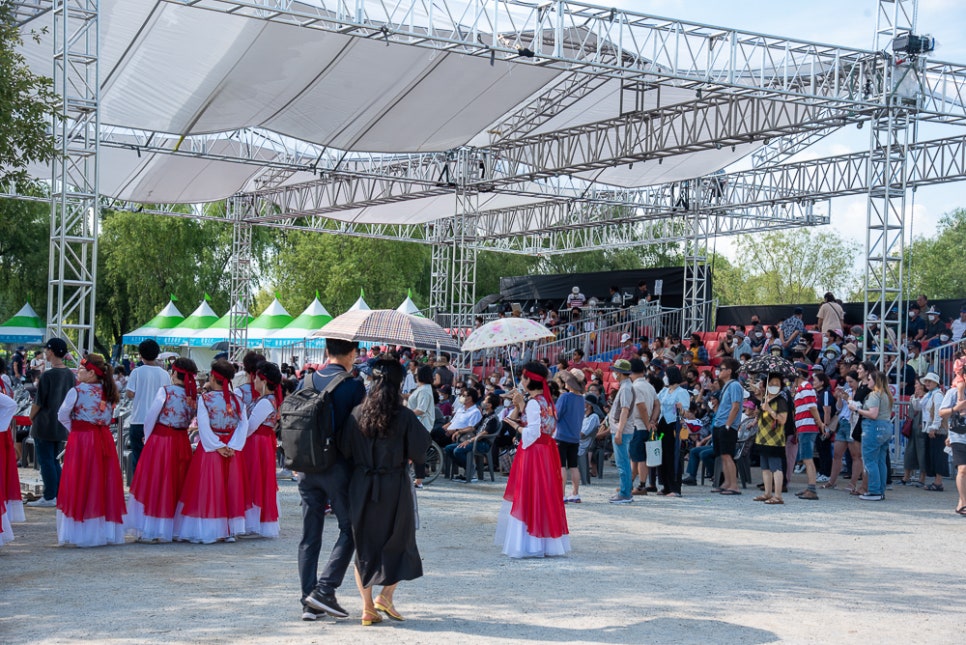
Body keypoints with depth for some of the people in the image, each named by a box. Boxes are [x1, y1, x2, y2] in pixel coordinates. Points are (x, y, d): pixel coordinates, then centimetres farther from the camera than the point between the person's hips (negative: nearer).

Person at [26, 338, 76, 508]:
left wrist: (31, 417, 2)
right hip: (61, 425, 7)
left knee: (45, 461, -1)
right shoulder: (70, 375, 5)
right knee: (54, 460, 15)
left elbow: (38, 402, -14)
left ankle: (49, 497, 1)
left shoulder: (48, 375, -17)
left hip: (45, 424, -7)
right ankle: (59, 495, 16)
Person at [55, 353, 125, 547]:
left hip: (81, 439, -5)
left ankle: (80, 532, 2)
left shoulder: (77, 391, -10)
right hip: (104, 440, 5)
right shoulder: (107, 392, 4)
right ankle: (106, 529, 14)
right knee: (103, 483, 10)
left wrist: (72, 428, 8)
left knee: (80, 484, 1)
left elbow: (62, 415, -7)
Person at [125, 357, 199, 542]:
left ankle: (147, 529, 9)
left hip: (159, 441, -4)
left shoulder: (165, 391, -12)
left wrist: (147, 438, 8)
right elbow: (189, 420, 4)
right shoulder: (194, 396, -1)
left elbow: (150, 417, -6)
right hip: (182, 442, 4)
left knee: (153, 484, 6)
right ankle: (171, 530, 16)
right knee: (176, 486, 12)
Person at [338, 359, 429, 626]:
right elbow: (419, 452, -7)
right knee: (399, 542, 14)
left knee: (364, 544, 12)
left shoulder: (357, 413, -3)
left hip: (362, 486, 3)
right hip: (394, 487, -3)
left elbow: (344, 451, 2)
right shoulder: (404, 416, -11)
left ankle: (368, 607, 10)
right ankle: (385, 596, 2)